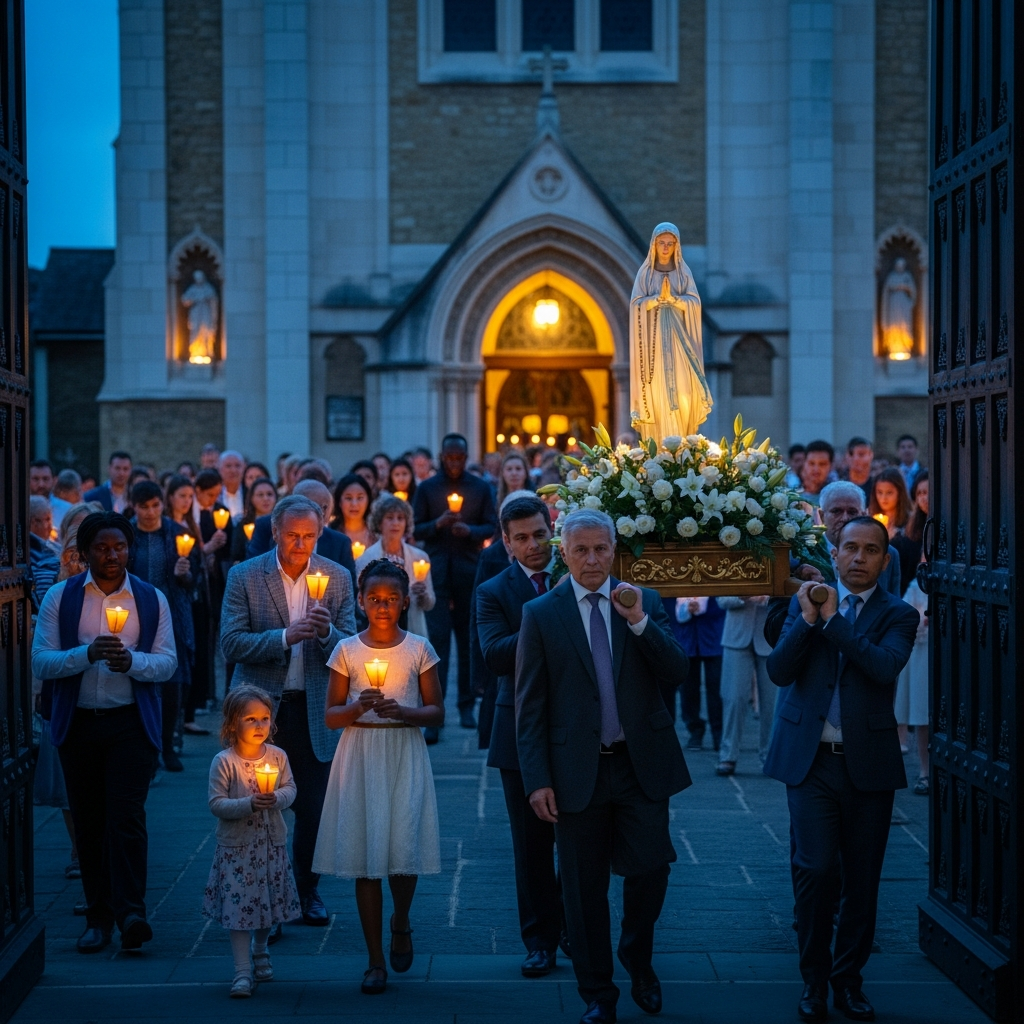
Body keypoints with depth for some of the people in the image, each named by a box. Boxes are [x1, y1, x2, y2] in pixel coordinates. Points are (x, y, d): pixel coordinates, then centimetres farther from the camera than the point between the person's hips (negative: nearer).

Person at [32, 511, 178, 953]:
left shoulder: (152, 600, 6)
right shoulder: (60, 597, 3)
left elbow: (167, 662, 2)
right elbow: (41, 661, -4)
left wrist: (131, 660, -17)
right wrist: (88, 654, -20)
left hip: (131, 722, -1)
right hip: (78, 723, 1)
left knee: (127, 815, -13)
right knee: (88, 822, 6)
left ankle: (130, 912, -16)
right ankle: (98, 916, 13)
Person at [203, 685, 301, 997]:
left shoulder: (277, 756, -1)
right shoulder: (224, 762, -13)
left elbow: (290, 790, 3)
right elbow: (216, 803, -14)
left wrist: (277, 798, -19)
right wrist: (248, 804, -26)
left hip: (272, 843, 4)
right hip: (237, 846, -4)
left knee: (271, 901, 15)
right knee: (239, 905, -6)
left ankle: (260, 951, 41)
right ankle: (242, 972, -2)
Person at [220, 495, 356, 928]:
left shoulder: (338, 578, 3)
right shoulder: (245, 577, -3)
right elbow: (231, 644, -10)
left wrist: (327, 632, -22)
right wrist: (286, 636, -22)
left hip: (314, 710, 2)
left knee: (314, 806, 7)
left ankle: (307, 889, 25)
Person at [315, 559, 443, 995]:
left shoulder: (419, 649, 3)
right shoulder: (347, 651, 4)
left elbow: (437, 712, 4)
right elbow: (330, 716, 6)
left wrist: (403, 712, -14)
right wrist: (358, 707, -14)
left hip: (405, 756, -1)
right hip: (360, 757, 1)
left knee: (404, 849, -10)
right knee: (365, 858, -1)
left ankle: (400, 923, 24)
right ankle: (376, 960, 9)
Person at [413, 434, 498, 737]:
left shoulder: (481, 488, 8)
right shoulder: (427, 488, 6)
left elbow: (491, 526, 4)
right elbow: (415, 529, 3)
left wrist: (470, 530, -15)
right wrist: (437, 524, -16)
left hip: (469, 570, 1)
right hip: (436, 571, -1)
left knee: (469, 639, 7)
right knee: (437, 638, -7)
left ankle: (467, 706, 16)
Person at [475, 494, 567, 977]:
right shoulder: (493, 592, 0)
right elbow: (496, 655, -16)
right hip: (524, 733, 0)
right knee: (532, 842, 7)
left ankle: (575, 929, 23)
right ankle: (540, 941, 17)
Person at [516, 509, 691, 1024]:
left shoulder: (646, 602, 4)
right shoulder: (541, 613, -1)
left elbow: (676, 672, -6)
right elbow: (530, 705, -2)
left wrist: (639, 621, -19)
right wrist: (537, 779, -8)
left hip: (643, 764, 1)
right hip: (578, 769, -1)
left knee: (649, 870, 0)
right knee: (584, 887, 7)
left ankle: (638, 961, 29)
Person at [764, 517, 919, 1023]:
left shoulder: (897, 615, 2)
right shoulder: (807, 601, 8)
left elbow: (885, 667, -18)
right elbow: (779, 671, -2)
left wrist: (833, 620, -18)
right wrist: (807, 620, -15)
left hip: (868, 764, 0)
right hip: (811, 759, 0)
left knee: (861, 880, 7)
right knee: (815, 870, -8)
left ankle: (848, 979, 21)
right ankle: (814, 980, 7)